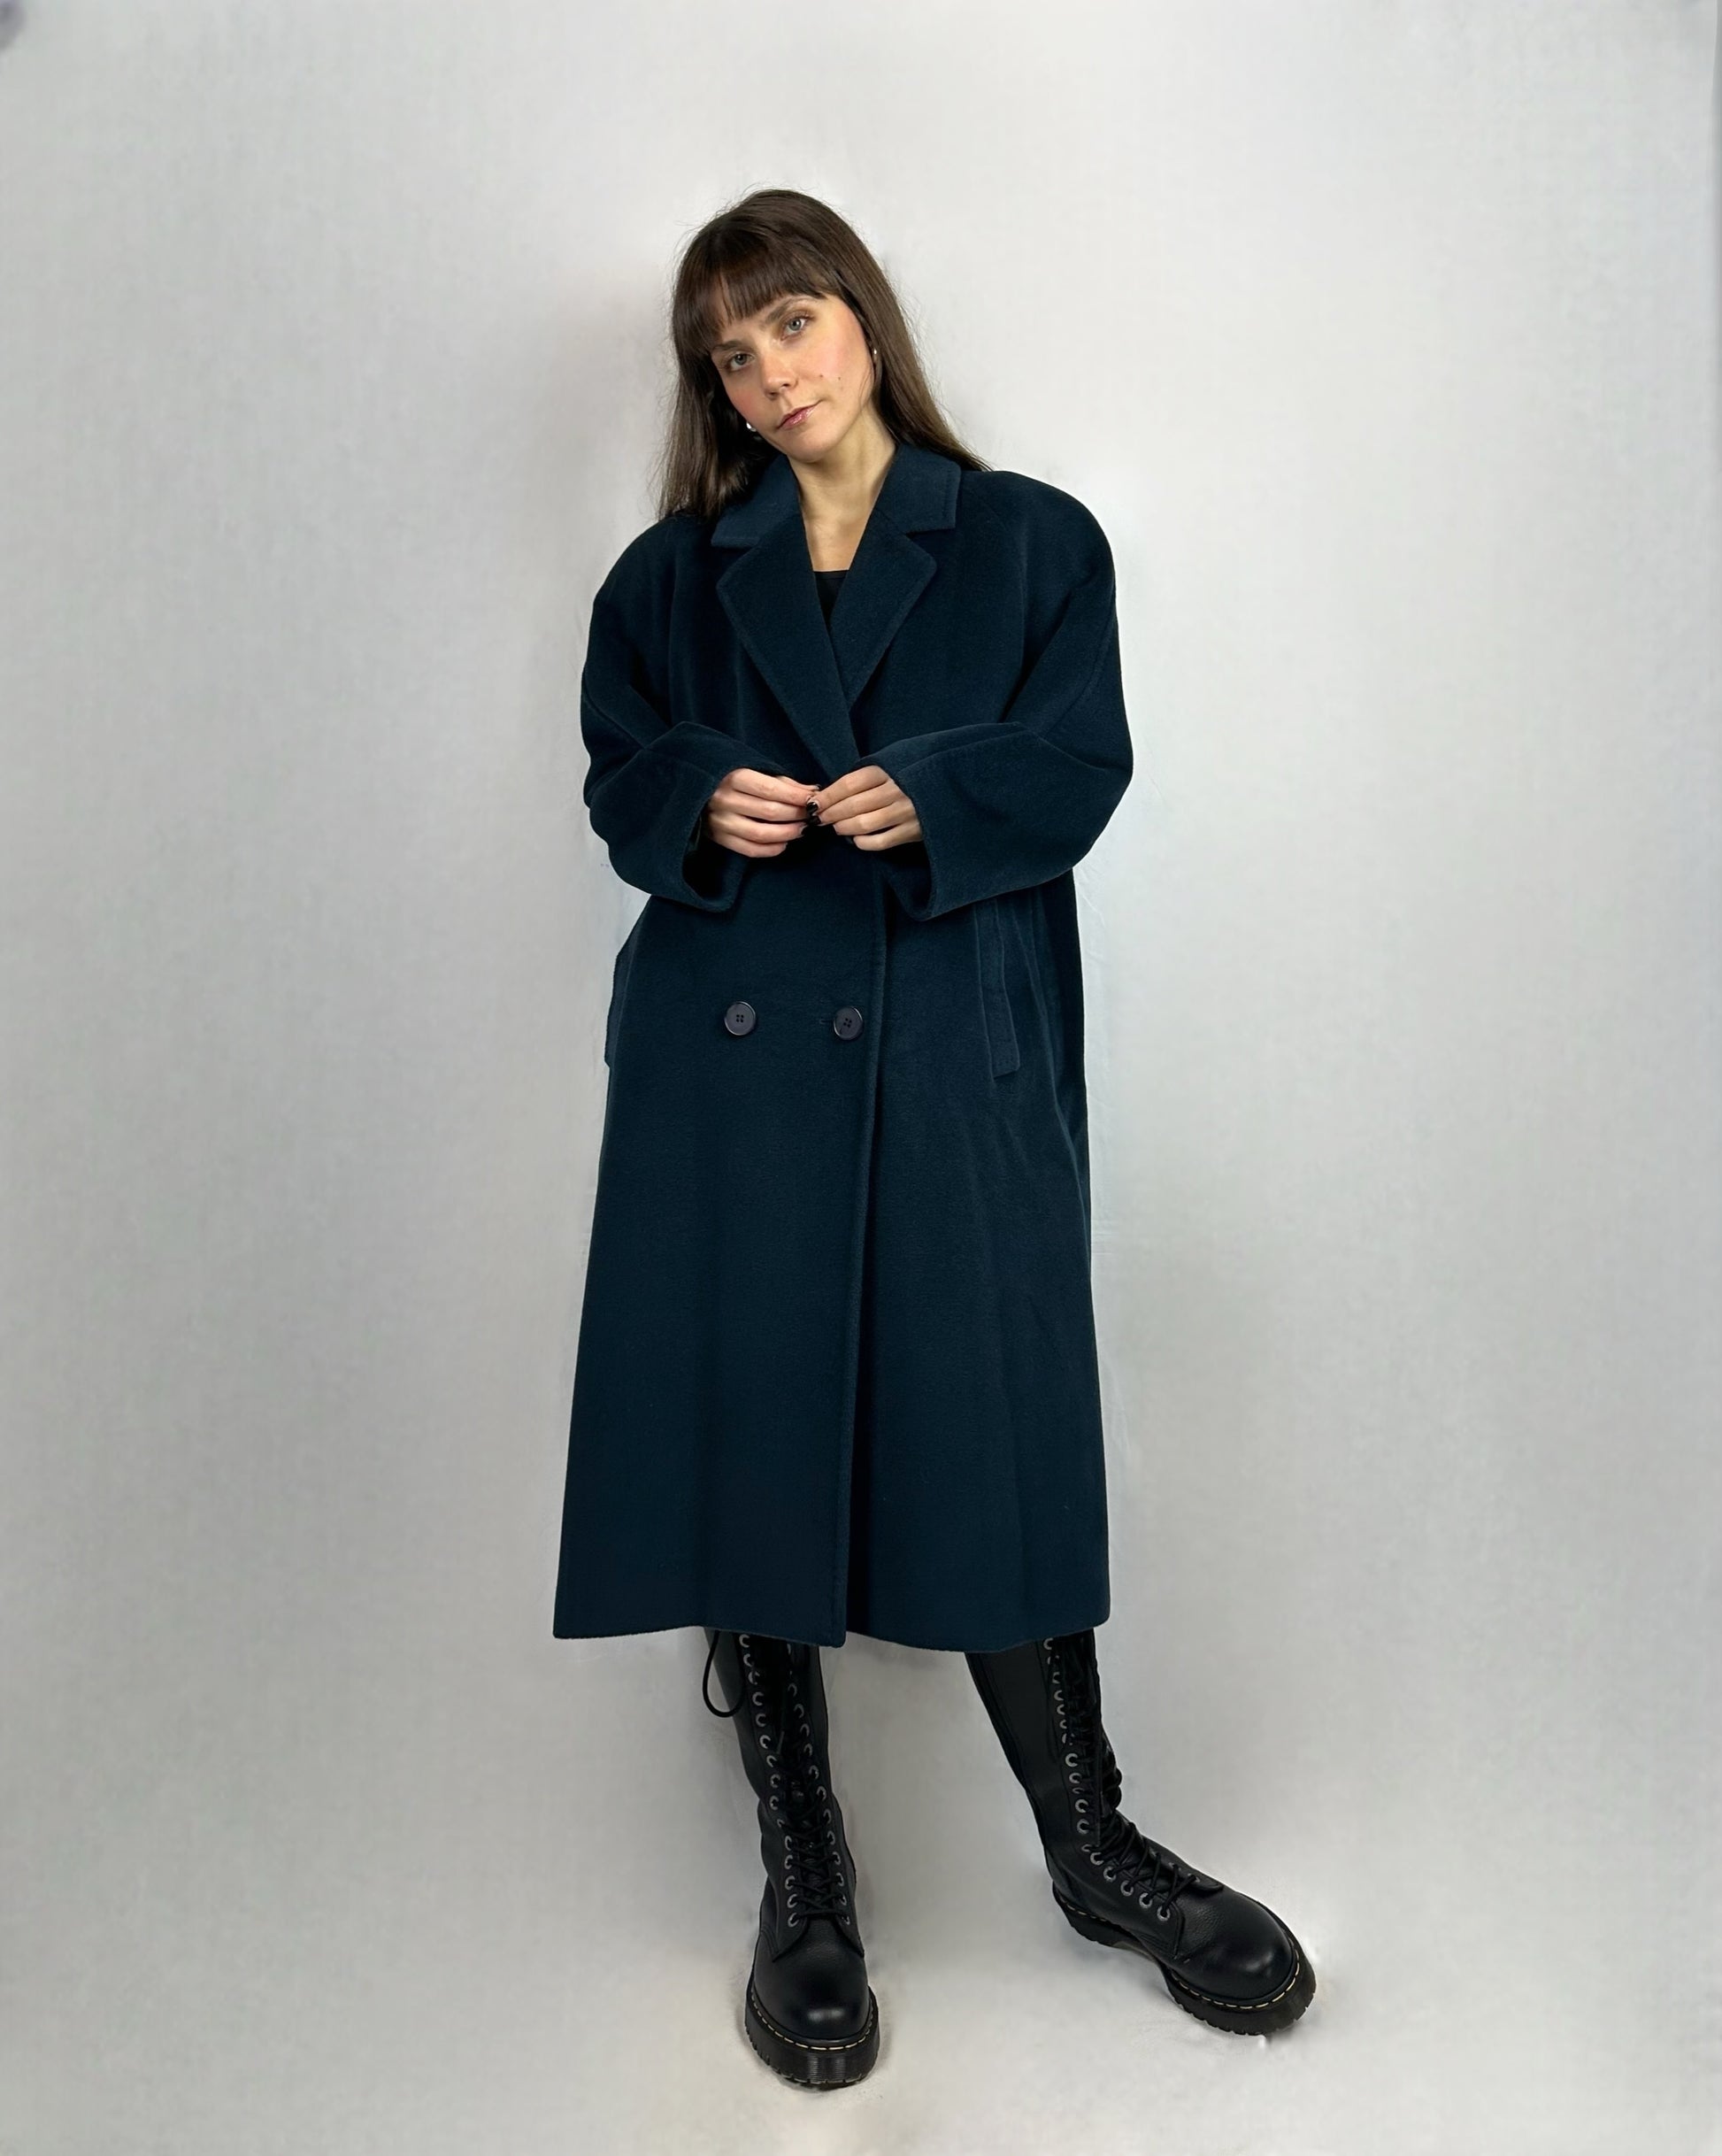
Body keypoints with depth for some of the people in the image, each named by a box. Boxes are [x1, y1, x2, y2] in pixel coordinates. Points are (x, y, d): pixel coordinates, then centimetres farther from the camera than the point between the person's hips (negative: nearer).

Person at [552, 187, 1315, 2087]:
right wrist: (704, 805, -10)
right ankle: (801, 1881, 22)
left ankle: (1091, 1844, 25)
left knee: (997, 1429, 1)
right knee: (748, 1430, 2)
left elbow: (1079, 767, 2)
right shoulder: (673, 574, 17)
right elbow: (617, 777, 12)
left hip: (958, 1054, -1)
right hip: (731, 1053, 2)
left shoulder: (1031, 543, 11)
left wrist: (931, 797, -17)